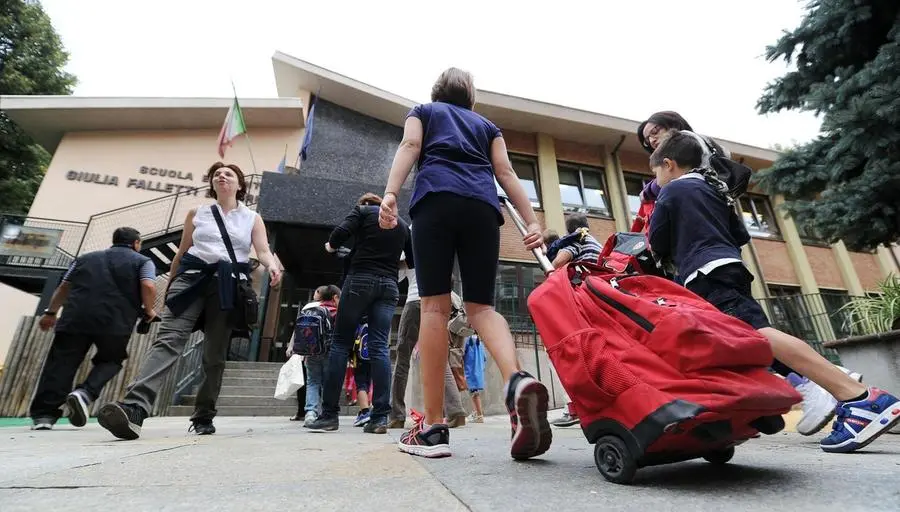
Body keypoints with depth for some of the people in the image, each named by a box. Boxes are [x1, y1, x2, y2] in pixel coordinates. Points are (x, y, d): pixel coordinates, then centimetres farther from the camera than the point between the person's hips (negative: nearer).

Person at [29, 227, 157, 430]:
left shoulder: (86, 257, 28)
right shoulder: (142, 261, 12)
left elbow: (64, 287, 29)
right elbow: (148, 286, -6)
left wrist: (51, 312, 40)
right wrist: (148, 311, 8)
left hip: (76, 317, 3)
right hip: (116, 321, -3)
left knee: (61, 363, 9)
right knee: (109, 361, 15)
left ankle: (44, 414, 4)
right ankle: (85, 393, -7)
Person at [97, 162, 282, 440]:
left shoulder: (253, 218, 13)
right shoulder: (197, 213, 18)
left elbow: (263, 251, -1)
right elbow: (181, 253, 21)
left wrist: (272, 266, -24)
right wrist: (169, 287, 18)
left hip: (228, 286, -1)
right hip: (192, 278, 1)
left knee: (215, 354, 1)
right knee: (168, 338, -19)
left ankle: (204, 417, 10)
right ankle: (134, 408, -28)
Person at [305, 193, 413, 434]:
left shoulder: (362, 210, 10)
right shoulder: (403, 225, 21)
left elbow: (342, 232, -7)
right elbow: (413, 261, 19)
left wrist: (330, 245, 13)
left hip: (360, 280, -3)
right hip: (389, 286, 4)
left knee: (341, 343, 1)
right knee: (380, 347, -2)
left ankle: (329, 414, 1)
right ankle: (380, 417, -8)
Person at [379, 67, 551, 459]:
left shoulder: (423, 111, 29)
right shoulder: (488, 125, 33)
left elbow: (409, 147, 8)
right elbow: (505, 172, 18)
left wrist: (390, 193, -8)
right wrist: (532, 221, 8)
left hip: (436, 200, -2)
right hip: (482, 207, 2)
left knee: (434, 305, -8)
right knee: (482, 306, 0)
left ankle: (433, 428, -10)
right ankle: (518, 380, -29)